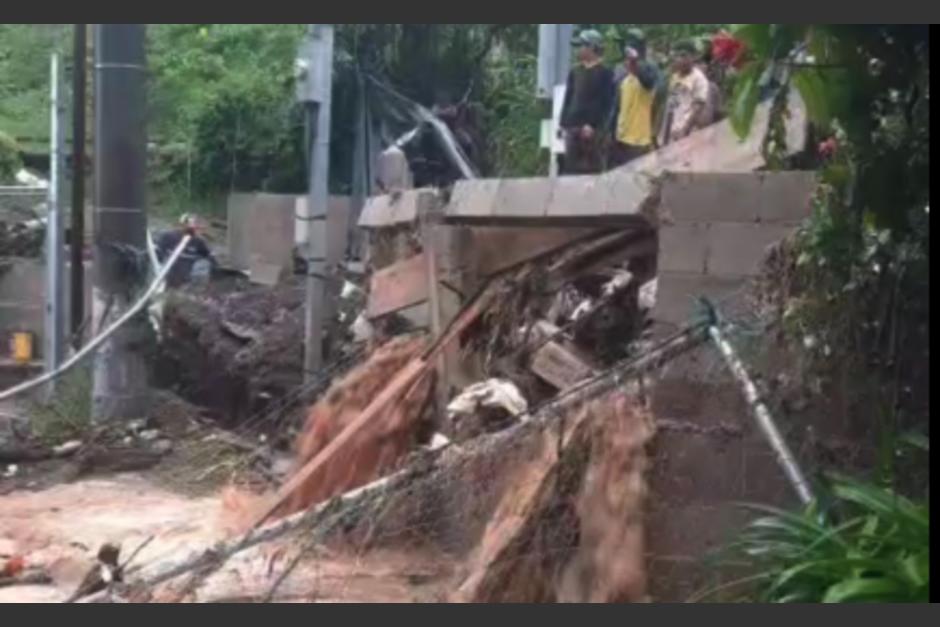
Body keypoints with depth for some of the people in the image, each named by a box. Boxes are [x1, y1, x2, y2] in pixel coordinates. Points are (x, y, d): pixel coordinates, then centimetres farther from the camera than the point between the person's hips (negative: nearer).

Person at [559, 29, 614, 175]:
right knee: (570, 168, 8)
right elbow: (568, 99, 17)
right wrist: (564, 123, 8)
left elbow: (605, 103, -10)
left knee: (591, 169, -4)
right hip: (572, 126, 6)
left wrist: (592, 125, -17)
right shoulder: (575, 71, 15)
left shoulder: (605, 73, -3)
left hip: (591, 128, -6)